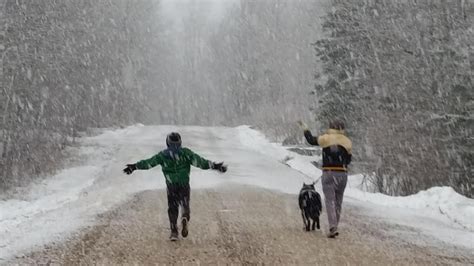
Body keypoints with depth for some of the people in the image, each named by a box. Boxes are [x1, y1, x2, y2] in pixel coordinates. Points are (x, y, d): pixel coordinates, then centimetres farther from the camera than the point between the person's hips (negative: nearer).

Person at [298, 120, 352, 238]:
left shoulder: (326, 139, -4)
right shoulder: (347, 142, 4)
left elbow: (311, 140, 12)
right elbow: (348, 160, 9)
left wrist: (305, 129, 27)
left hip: (328, 173, -3)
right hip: (342, 174, 3)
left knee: (330, 201, -5)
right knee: (338, 202, 13)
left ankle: (333, 227, -18)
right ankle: (334, 227, 19)